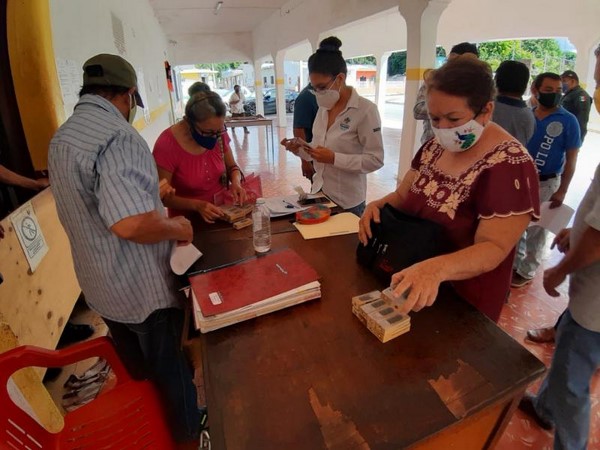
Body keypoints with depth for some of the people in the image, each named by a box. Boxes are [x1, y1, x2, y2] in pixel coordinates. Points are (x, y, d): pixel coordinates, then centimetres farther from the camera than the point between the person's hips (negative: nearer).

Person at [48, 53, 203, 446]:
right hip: (142, 286, -8)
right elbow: (130, 222, -38)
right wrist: (177, 228, -18)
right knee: (171, 369, 15)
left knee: (138, 369, 30)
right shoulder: (118, 136, -26)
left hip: (101, 285, 9)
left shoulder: (61, 138, 7)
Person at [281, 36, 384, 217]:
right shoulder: (324, 108, 6)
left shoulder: (365, 109, -14)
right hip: (320, 192, 6)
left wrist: (334, 158, -25)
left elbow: (375, 160, -17)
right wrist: (299, 150, -7)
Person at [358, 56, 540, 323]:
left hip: (463, 303, -6)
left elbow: (493, 249, -28)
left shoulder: (510, 165, -24)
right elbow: (402, 196, 3)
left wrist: (437, 269, -46)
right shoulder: (435, 147, -2)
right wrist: (378, 206, -19)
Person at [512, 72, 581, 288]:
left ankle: (527, 271, 24)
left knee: (535, 230, 8)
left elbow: (571, 159, -8)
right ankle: (515, 262, 35)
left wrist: (562, 191, -12)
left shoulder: (568, 121, -9)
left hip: (545, 184, -4)